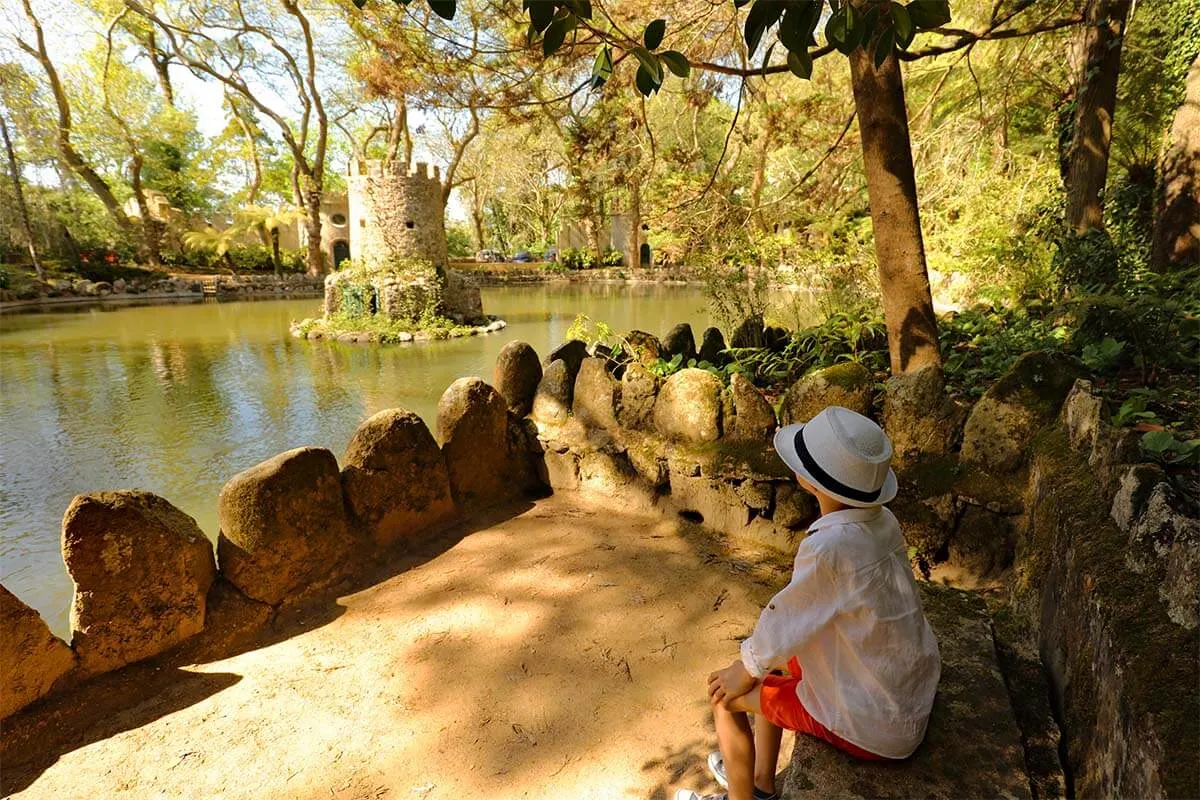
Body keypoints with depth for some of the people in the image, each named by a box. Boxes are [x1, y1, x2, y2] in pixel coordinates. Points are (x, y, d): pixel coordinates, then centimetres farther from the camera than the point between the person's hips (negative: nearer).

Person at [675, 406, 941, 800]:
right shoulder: (881, 520, -8)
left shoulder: (829, 547, -33)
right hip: (909, 696, 7)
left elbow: (781, 626, -20)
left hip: (873, 726, -7)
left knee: (727, 695, 4)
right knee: (773, 661, 21)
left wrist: (745, 672, -1)